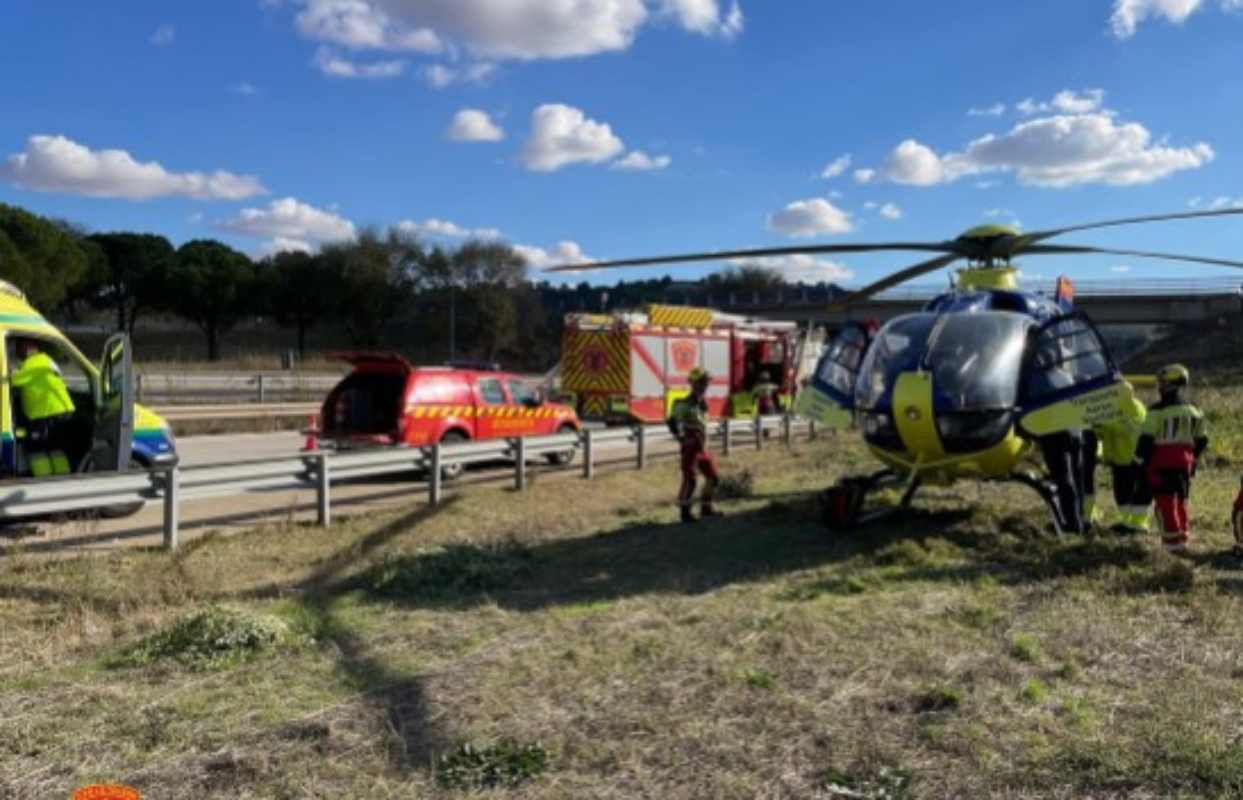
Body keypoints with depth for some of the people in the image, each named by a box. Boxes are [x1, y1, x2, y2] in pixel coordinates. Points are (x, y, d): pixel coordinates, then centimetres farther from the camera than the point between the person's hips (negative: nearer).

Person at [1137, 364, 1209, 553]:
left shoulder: (1157, 411, -12)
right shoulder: (1192, 411, 8)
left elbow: (1146, 439, -13)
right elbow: (1202, 440, 15)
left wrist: (1144, 460, -4)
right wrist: (1193, 459, 24)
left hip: (1161, 462, -6)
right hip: (1184, 461, 6)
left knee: (1166, 502, -1)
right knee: (1181, 500, 19)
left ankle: (1172, 539, -3)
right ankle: (1184, 535, 25)